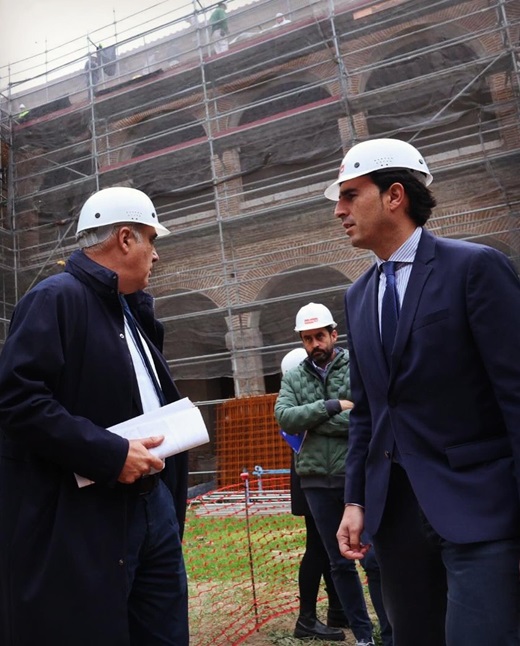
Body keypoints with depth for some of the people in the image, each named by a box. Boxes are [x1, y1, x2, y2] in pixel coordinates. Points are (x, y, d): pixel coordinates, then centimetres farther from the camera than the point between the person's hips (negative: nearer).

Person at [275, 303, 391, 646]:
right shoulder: (293, 378, 8)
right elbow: (284, 417, -8)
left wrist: (312, 423, -15)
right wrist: (332, 407, -17)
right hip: (317, 481, 4)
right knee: (340, 562, 14)